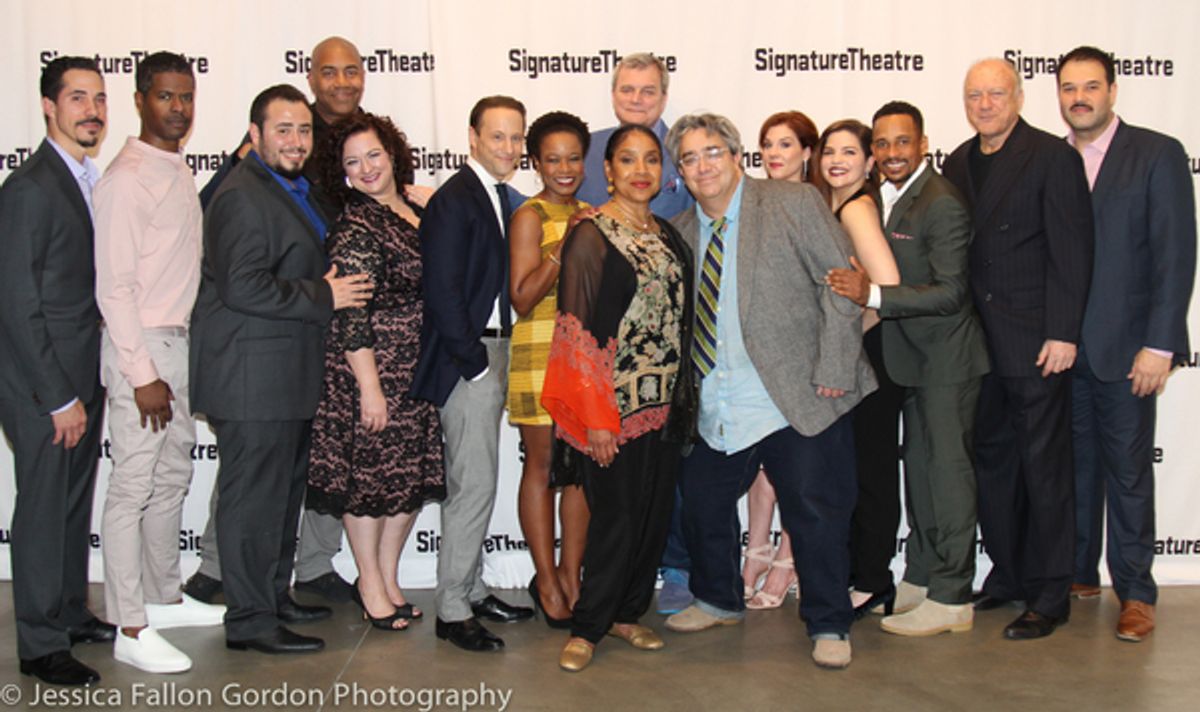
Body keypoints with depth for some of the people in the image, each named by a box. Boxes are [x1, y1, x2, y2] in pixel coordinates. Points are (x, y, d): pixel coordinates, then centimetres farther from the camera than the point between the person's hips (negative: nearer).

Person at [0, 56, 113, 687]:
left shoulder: (89, 181, 10)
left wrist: (90, 385, 11)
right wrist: (60, 399, -17)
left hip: (83, 377, 8)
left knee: (75, 503, 17)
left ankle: (71, 614, 32)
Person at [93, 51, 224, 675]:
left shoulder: (180, 173, 13)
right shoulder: (127, 177, -14)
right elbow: (113, 286, -18)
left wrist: (174, 360, 14)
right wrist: (142, 375, -19)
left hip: (179, 342, 9)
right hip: (139, 347, -9)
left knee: (172, 478, 17)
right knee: (133, 487, -3)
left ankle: (164, 598, 31)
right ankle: (131, 630, 5)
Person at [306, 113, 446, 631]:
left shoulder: (414, 210, 10)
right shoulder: (354, 227, -14)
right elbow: (350, 317, -17)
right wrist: (369, 386, -19)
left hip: (418, 369, 8)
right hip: (372, 369, -8)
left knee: (414, 474, 12)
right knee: (369, 473, 4)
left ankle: (389, 577, 27)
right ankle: (370, 583, 20)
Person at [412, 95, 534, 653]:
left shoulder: (504, 198, 14)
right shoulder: (454, 200, -13)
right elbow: (442, 291, -18)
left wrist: (499, 353, 8)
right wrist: (476, 362, -15)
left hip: (492, 353, 9)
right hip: (466, 357, -9)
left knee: (477, 482, 16)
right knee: (474, 484, -6)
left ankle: (471, 589, 28)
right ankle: (452, 610, 4)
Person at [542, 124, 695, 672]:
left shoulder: (668, 236, 12)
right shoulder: (592, 234, -7)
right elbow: (578, 327, -11)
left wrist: (684, 396, 12)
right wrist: (596, 416, -15)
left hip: (664, 402, 6)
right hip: (614, 402, -6)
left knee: (656, 514, 10)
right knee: (617, 518, -3)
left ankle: (626, 613, 26)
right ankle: (587, 627, 13)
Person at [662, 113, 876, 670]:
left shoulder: (794, 204, -3)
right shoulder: (679, 233, 11)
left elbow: (842, 284, -7)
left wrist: (834, 369, -13)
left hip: (799, 401, -5)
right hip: (713, 410, 5)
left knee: (815, 513, 0)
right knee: (702, 506, 15)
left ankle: (829, 625, 18)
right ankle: (718, 600, 39)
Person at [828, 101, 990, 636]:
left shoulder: (942, 205, -18)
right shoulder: (884, 197, 8)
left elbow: (951, 292, -24)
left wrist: (873, 295, -30)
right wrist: (860, 290, -2)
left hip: (946, 356, -9)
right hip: (915, 356, 9)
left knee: (947, 467, -3)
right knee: (918, 466, 17)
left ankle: (950, 599, 6)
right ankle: (919, 578, 30)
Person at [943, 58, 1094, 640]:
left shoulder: (1053, 157, -6)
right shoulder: (958, 162, 12)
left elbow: (1071, 251, -10)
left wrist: (1063, 334, -15)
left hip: (1036, 341, -6)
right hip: (978, 340, 6)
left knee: (1044, 466, 1)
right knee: (992, 458, 13)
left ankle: (1049, 595, 12)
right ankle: (1007, 574, 27)